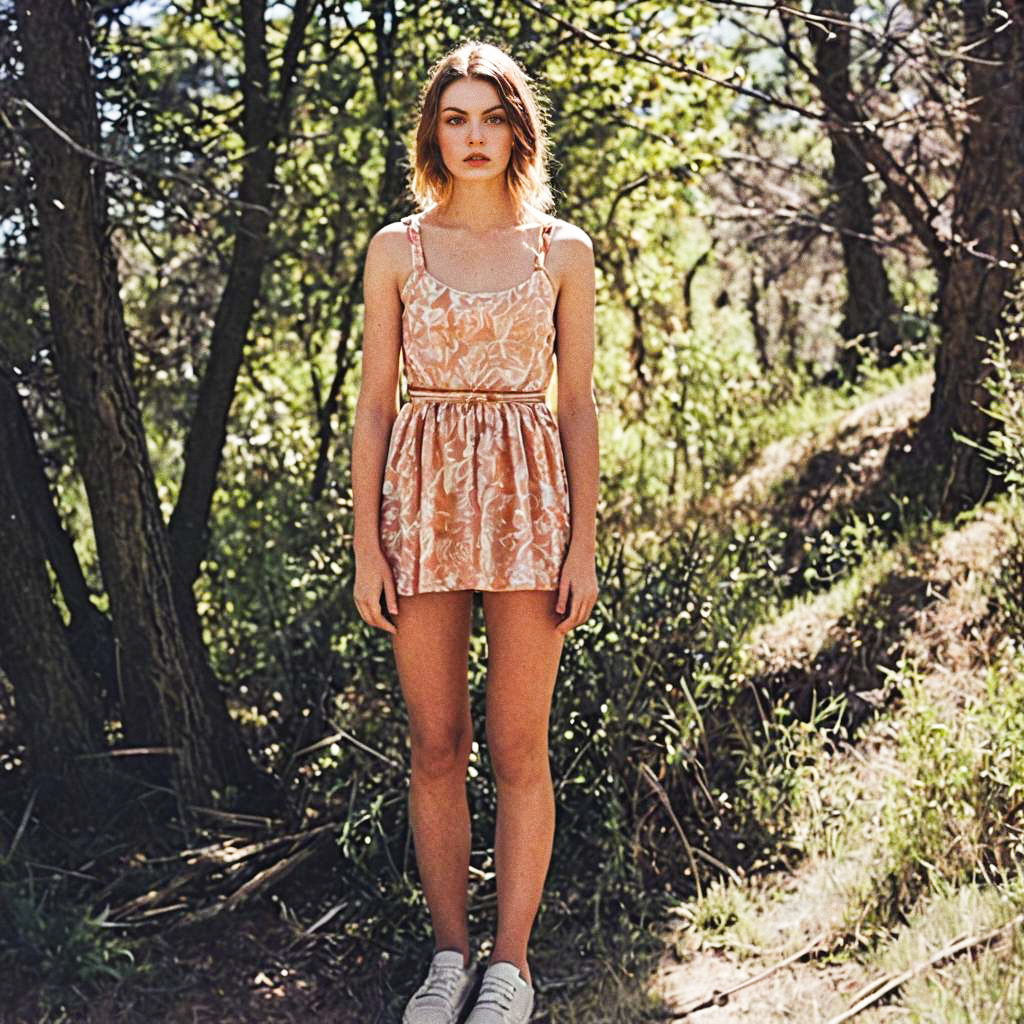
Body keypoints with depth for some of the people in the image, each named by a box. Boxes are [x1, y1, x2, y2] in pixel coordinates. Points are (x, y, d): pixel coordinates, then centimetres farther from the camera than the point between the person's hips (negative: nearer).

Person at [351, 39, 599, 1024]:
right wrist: (367, 545, -1)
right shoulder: (397, 248, 6)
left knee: (518, 749, 2)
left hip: (528, 499, 0)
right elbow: (374, 404, 5)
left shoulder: (561, 249, 6)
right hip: (424, 498, 1)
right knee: (435, 746, 6)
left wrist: (583, 544, 0)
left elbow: (577, 404, 7)